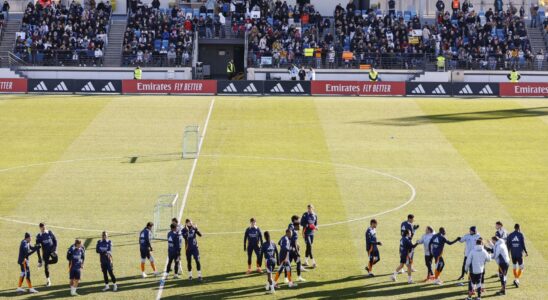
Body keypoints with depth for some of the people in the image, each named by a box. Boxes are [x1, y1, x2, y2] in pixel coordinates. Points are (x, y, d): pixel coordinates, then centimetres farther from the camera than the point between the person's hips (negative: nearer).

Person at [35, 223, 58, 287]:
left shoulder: (50, 232, 0)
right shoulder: (39, 236, -7)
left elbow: (55, 240, 7)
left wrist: (55, 249, -6)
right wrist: (39, 259, -10)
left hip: (52, 250, 2)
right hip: (45, 252, -1)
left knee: (55, 259, -24)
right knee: (46, 267, 0)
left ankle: (45, 262, 9)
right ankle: (48, 280, 16)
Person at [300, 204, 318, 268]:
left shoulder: (315, 215, 6)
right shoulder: (305, 215, -8)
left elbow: (316, 223, 15)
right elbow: (301, 223, -7)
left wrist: (316, 227, -6)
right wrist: (308, 225, -20)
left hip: (312, 233, 6)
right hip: (306, 233, -6)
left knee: (308, 247, 12)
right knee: (309, 246, -12)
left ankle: (306, 261, 23)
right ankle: (313, 262, -16)